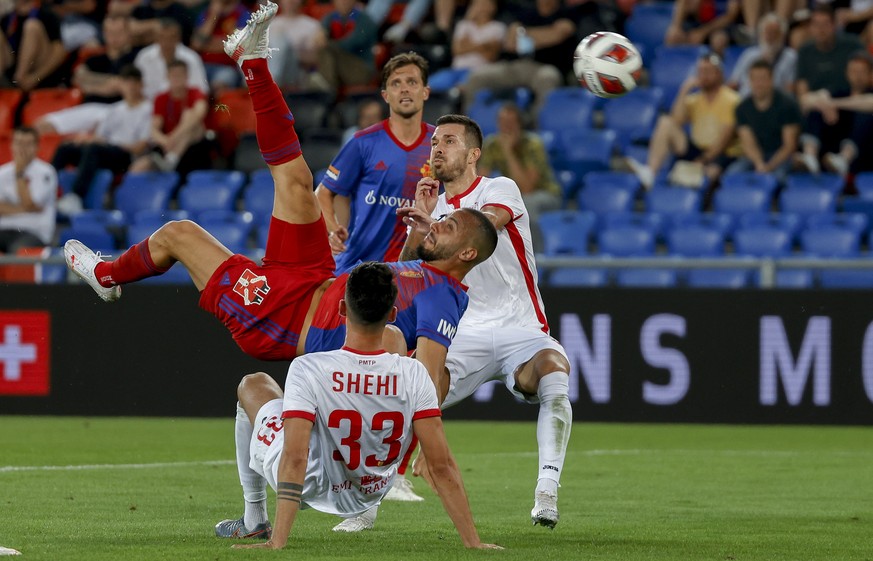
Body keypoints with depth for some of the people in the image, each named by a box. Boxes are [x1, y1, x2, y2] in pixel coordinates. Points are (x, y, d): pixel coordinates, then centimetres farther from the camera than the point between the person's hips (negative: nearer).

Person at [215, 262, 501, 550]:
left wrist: (277, 543, -36)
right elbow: (443, 465, -24)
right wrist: (473, 542, -18)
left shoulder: (307, 370, -31)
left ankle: (254, 518, 31)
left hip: (309, 488, -2)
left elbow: (295, 459, -36)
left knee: (253, 385, 25)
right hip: (368, 497, 2)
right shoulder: (413, 375, -24)